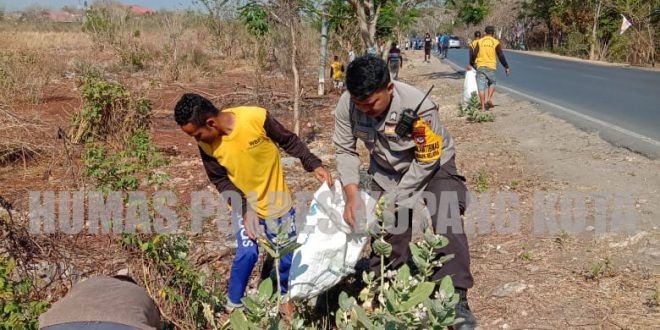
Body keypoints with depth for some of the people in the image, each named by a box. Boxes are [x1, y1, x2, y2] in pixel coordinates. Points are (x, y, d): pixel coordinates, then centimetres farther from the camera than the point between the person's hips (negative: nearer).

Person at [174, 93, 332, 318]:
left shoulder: (256, 118, -28)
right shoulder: (206, 145, -18)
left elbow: (288, 141, -13)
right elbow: (220, 180, -8)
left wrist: (313, 164, -19)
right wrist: (245, 209, -18)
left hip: (277, 201, 0)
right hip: (243, 204, 1)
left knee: (287, 255, 6)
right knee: (247, 253, -14)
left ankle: (284, 297, 33)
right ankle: (233, 304, 8)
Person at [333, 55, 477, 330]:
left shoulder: (419, 107, -36)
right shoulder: (346, 105, -26)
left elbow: (426, 161, -24)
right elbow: (345, 150, -12)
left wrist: (394, 199, -22)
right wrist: (352, 195, -24)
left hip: (432, 165, -3)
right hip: (387, 170, 4)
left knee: (447, 225, -20)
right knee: (386, 230, 7)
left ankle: (456, 299, -12)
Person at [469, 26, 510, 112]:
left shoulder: (480, 42, 4)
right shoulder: (496, 42, 0)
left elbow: (474, 54, 1)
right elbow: (501, 56, -1)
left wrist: (471, 64, 15)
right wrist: (506, 67, 7)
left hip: (480, 66, 1)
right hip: (491, 67, -1)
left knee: (481, 86, 2)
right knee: (492, 83, 21)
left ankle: (483, 107, -1)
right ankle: (489, 98, 0)